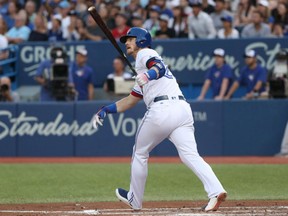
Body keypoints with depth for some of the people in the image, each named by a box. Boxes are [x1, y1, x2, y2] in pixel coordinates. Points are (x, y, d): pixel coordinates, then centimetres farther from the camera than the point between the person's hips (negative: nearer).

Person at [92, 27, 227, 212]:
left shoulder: (145, 53, 8)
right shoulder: (142, 71, 35)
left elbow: (160, 67, -16)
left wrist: (149, 75, -37)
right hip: (183, 109, 8)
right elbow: (131, 100, 38)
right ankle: (216, 191, -30)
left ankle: (134, 200, 25)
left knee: (140, 153, 13)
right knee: (191, 155, -9)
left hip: (162, 109, -8)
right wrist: (106, 110, 32)